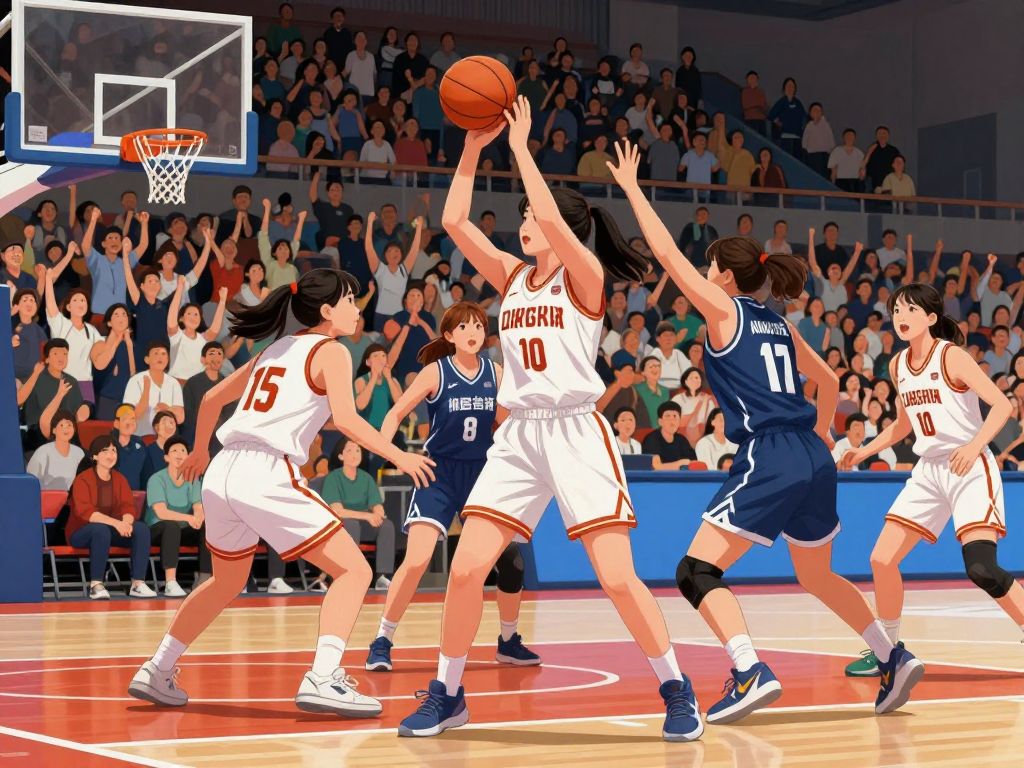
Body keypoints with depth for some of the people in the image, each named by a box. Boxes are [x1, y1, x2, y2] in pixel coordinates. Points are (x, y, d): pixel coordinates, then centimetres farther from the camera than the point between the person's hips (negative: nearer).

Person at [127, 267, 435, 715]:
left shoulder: (276, 350, 22)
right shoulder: (330, 352, 1)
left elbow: (212, 398, 29)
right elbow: (345, 418, -14)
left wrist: (200, 452, 44)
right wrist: (400, 458, -8)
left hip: (221, 475, 8)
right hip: (267, 476, -8)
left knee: (227, 583, 29)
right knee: (353, 571, -3)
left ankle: (156, 672, 32)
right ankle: (322, 679, -18)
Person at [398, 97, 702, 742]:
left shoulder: (585, 276, -3)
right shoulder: (513, 277, 13)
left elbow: (551, 216, -21)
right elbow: (454, 220, 5)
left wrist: (520, 145, -14)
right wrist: (474, 147, 0)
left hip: (577, 432, -5)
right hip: (520, 434, 5)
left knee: (617, 576, -12)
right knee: (466, 569, -4)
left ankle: (679, 691, 4)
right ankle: (448, 695, 12)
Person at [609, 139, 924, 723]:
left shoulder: (725, 310, 1)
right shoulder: (779, 325, 19)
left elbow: (666, 251, -1)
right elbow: (830, 382, 28)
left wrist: (631, 187, 5)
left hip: (769, 460, -8)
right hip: (815, 462, 8)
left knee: (697, 571, -6)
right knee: (818, 575, 27)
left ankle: (752, 674, -23)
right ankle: (895, 659, 22)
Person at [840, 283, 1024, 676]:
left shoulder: (950, 356, -11)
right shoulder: (898, 366, 9)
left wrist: (974, 446, -31)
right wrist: (864, 452, 17)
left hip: (970, 470, -7)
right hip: (928, 471, 7)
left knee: (982, 569, -21)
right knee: (882, 559, 1)